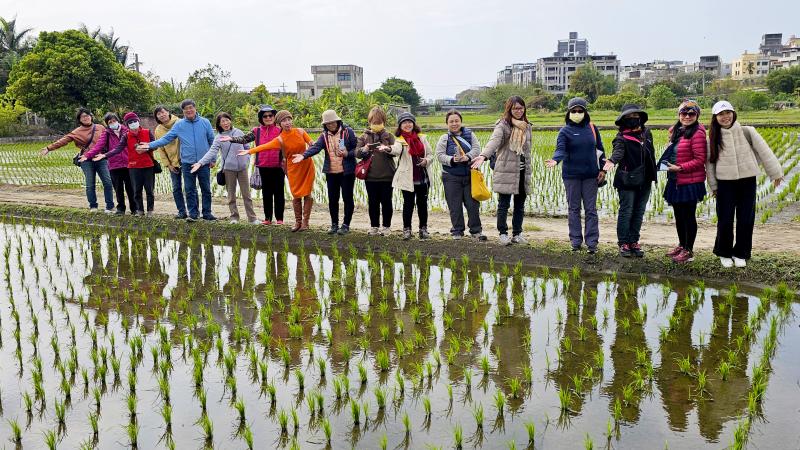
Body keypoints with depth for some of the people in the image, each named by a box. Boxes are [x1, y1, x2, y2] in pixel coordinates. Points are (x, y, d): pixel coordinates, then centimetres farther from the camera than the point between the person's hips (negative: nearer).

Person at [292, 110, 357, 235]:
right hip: (331, 172, 4)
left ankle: (346, 225, 11)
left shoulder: (348, 132, -5)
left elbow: (357, 147, -2)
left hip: (347, 171, -4)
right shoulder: (324, 136, 5)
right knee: (332, 199, 8)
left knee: (347, 198, 1)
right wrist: (304, 155, -25)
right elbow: (315, 147, -9)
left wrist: (348, 154, -20)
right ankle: (334, 224, 20)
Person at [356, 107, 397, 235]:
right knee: (373, 202, 8)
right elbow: (357, 152, 2)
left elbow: (396, 151, -5)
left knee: (386, 201, 5)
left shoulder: (389, 136, 4)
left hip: (386, 175, -1)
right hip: (370, 175, 1)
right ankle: (374, 226, 19)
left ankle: (387, 226, 16)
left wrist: (388, 149, -27)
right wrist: (363, 150, -20)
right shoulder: (364, 136, 6)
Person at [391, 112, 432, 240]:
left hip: (423, 177, 3)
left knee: (422, 203, 10)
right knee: (408, 203, 1)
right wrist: (388, 148, -51)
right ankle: (406, 229, 10)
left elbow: (430, 154, 13)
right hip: (408, 178, -3)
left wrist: (427, 160, -10)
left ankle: (423, 228, 21)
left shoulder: (421, 138, 8)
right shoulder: (400, 140, -4)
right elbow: (397, 149, -28)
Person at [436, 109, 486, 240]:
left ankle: (476, 230, 13)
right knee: (455, 206, 5)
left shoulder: (470, 134, 7)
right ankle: (457, 231, 16)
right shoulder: (444, 138, 3)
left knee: (473, 204, 3)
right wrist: (452, 159, -24)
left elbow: (476, 149, -5)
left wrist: (468, 157, -24)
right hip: (451, 177, -1)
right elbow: (439, 155, -6)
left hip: (470, 175, 1)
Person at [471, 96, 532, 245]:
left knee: (520, 205, 10)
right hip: (506, 171, -5)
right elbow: (494, 141, -25)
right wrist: (483, 156, -43)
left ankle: (517, 233, 21)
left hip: (522, 172, 5)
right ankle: (503, 233, 11)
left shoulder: (526, 126, 13)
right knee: (504, 205, 0)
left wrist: (528, 170, 17)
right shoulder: (503, 125, -7)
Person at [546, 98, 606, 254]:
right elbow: (561, 149, -18)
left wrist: (602, 169, 5)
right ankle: (576, 241, 14)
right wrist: (555, 160, -39)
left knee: (591, 209, 2)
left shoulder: (592, 128, 7)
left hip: (591, 175, 2)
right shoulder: (565, 131, -3)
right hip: (571, 175, -2)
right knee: (574, 209, 6)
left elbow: (600, 149, 12)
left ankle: (592, 242, 5)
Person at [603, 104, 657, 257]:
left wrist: (652, 175, 19)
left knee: (639, 212, 9)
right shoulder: (621, 137, -8)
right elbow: (618, 150, -27)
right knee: (626, 211, -2)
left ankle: (634, 241, 17)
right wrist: (612, 160, -50)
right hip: (627, 181, -5)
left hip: (645, 181, 5)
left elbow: (651, 152, 18)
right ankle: (623, 243, 5)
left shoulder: (647, 133, 9)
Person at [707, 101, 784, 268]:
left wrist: (776, 172, 0)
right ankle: (724, 253, 19)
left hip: (747, 181, 0)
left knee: (746, 220, 4)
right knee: (725, 221, 0)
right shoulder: (714, 138, 1)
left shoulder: (747, 132, -2)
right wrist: (713, 185, 3)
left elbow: (764, 152, 0)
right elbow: (709, 162, 5)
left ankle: (740, 254, 19)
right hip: (725, 183, 0)